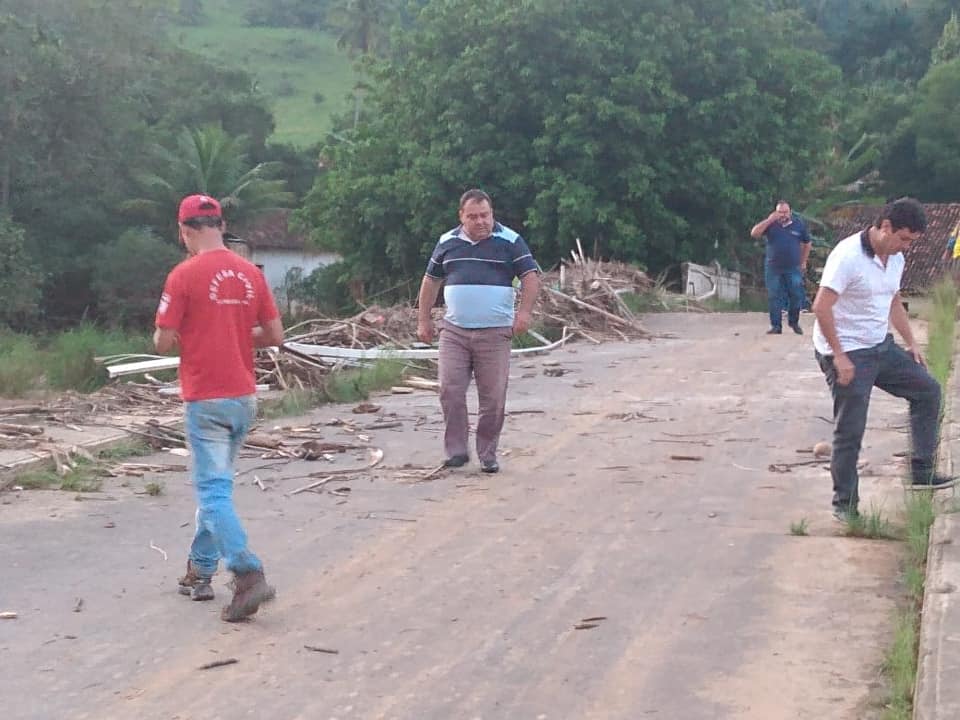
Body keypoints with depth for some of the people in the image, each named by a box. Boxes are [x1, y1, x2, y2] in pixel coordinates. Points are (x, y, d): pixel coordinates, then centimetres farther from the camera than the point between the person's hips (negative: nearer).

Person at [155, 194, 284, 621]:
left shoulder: (184, 275, -11)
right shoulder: (250, 272, 5)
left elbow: (163, 342, -11)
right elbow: (275, 335, 7)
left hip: (205, 401, -6)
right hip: (244, 398, 6)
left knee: (214, 491, -5)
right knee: (214, 484, 19)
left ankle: (248, 575, -18)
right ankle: (200, 570, 27)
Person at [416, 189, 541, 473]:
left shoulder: (510, 241, 1)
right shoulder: (447, 243, 10)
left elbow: (531, 275, 0)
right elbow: (431, 280, 18)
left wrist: (524, 312, -13)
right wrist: (424, 320, 15)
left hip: (495, 333, -2)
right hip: (454, 331, 2)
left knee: (493, 397, 0)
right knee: (450, 391, -6)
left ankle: (488, 454, 12)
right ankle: (456, 450, 5)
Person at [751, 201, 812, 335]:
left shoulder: (799, 224, 4)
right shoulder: (770, 224, 2)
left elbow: (806, 243, 15)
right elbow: (754, 233, -11)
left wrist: (803, 262, 14)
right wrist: (769, 220, -16)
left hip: (793, 268, 0)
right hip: (773, 268, 0)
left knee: (796, 296, 0)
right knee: (774, 298, 1)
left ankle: (794, 322, 18)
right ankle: (776, 326, 8)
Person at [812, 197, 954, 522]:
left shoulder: (896, 259, 6)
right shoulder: (848, 256, -21)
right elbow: (821, 307, -24)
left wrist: (911, 342, 13)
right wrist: (839, 357, -23)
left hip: (882, 348, 9)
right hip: (848, 355, -8)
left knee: (928, 390, 9)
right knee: (849, 432, -3)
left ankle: (921, 471, 14)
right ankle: (844, 503, 9)